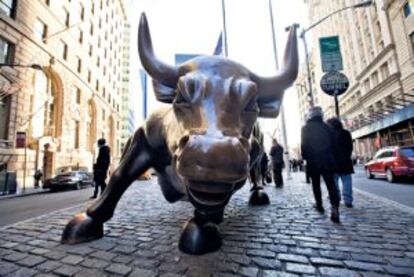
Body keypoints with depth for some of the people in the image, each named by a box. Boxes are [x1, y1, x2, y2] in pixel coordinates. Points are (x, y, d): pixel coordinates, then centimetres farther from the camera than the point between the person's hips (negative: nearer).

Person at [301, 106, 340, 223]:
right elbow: (333, 143, 8)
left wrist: (305, 157, 7)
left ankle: (319, 205, 22)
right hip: (328, 160, 2)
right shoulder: (327, 127, 6)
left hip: (313, 161, -1)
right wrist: (330, 156, 16)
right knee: (331, 184, -2)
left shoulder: (306, 128, -2)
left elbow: (303, 145, -5)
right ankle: (334, 208, -16)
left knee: (316, 184, 14)